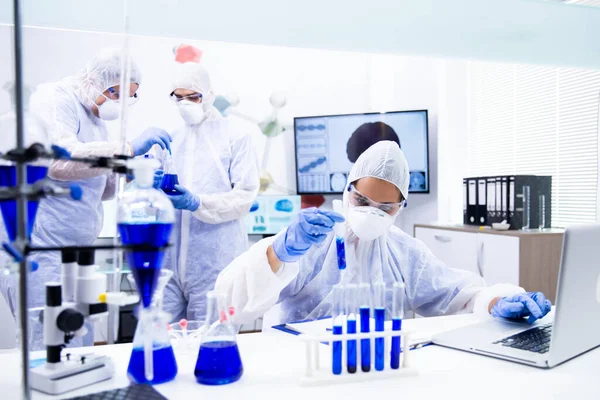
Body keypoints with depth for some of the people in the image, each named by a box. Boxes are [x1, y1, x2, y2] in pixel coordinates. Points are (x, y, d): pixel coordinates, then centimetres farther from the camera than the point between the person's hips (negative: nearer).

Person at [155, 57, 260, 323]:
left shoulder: (236, 134, 5)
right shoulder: (168, 139, 15)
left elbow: (245, 196, -4)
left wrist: (197, 203, -18)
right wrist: (151, 184, -9)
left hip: (216, 260, -3)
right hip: (169, 258, 4)